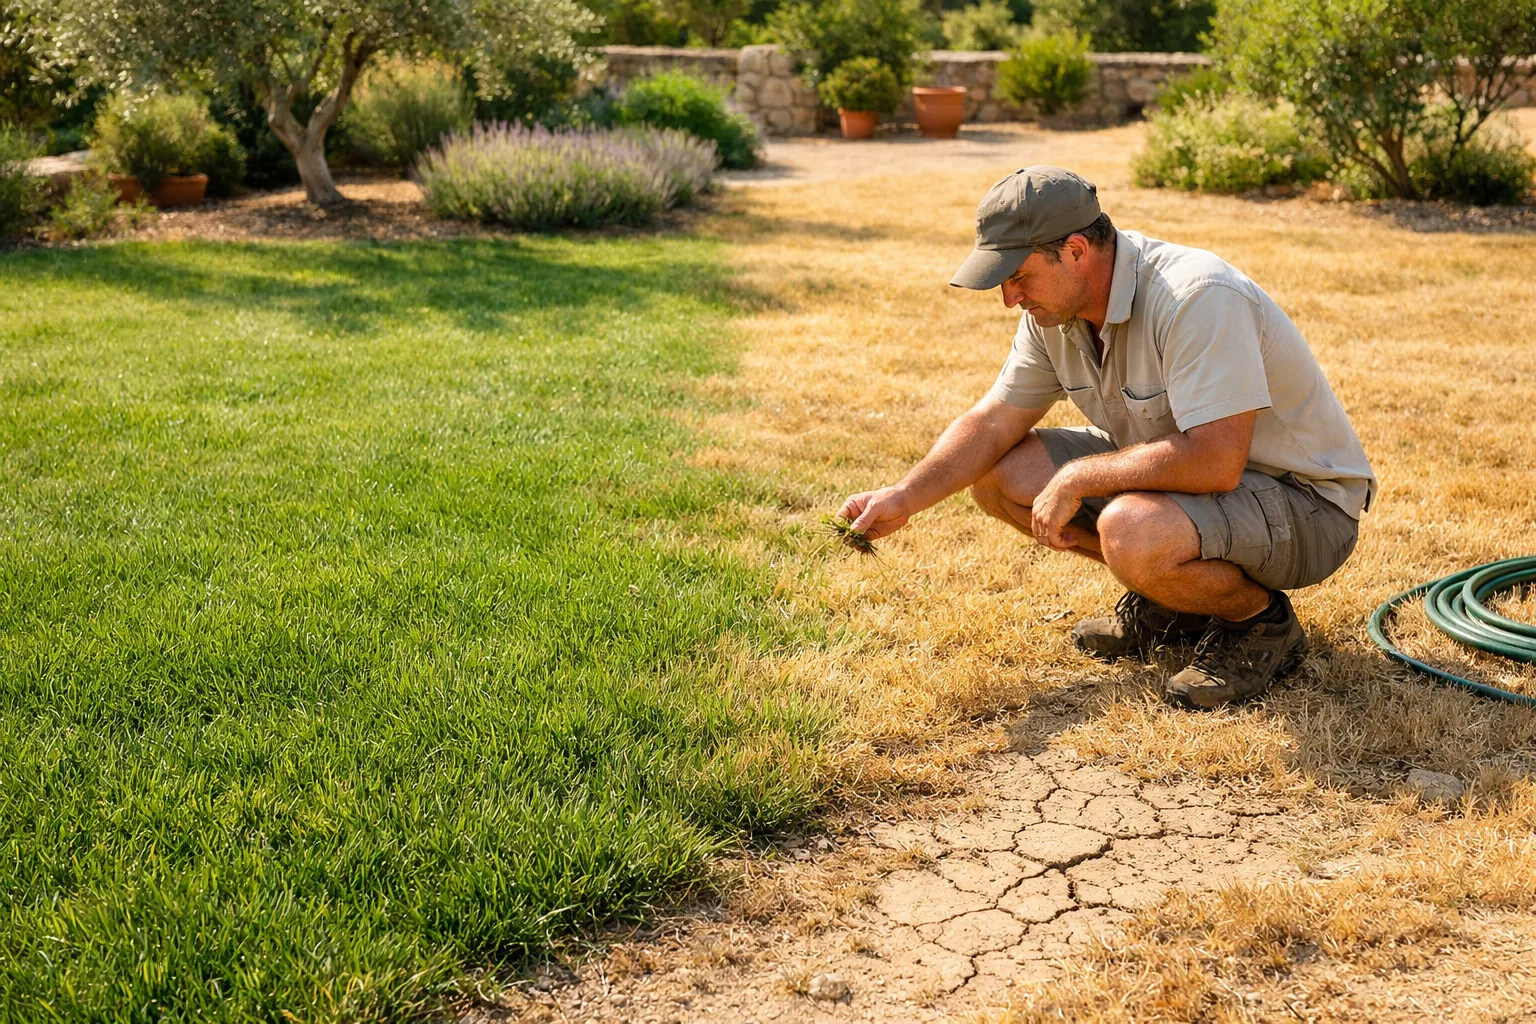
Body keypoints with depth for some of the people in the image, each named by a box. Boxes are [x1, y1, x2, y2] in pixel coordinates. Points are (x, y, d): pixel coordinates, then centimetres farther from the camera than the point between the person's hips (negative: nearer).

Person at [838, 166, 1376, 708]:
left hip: (1303, 502, -8)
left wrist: (1076, 479, -25)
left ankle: (1262, 620, -5)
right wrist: (903, 498, -11)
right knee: (1000, 472, -3)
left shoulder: (1197, 297, -30)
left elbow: (1215, 461, -36)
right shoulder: (1056, 305, -4)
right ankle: (1170, 592, 9)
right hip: (1188, 471, 8)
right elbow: (992, 423, 3)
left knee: (1132, 532, -37)